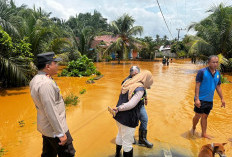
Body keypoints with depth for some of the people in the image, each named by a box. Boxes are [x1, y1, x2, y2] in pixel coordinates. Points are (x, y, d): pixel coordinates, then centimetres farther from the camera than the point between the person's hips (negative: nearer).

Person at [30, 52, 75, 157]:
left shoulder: (36, 79, 4)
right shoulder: (45, 83, -27)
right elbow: (50, 111, -27)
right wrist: (60, 133, -21)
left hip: (46, 127, 9)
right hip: (54, 128, -9)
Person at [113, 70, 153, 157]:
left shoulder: (127, 83, 5)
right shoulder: (140, 89, -19)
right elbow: (131, 104, -25)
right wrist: (118, 109, -14)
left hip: (119, 116, 9)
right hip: (128, 120, -9)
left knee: (120, 135, 30)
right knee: (127, 142, 11)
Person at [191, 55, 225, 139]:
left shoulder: (218, 73, 7)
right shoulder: (202, 72, -12)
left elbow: (218, 87, 16)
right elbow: (197, 85, -14)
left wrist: (222, 99, 15)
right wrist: (197, 99, -19)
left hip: (210, 100, 5)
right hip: (201, 99, -5)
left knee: (205, 116, 13)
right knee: (198, 116, 2)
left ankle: (204, 133, 25)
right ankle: (193, 128, 29)